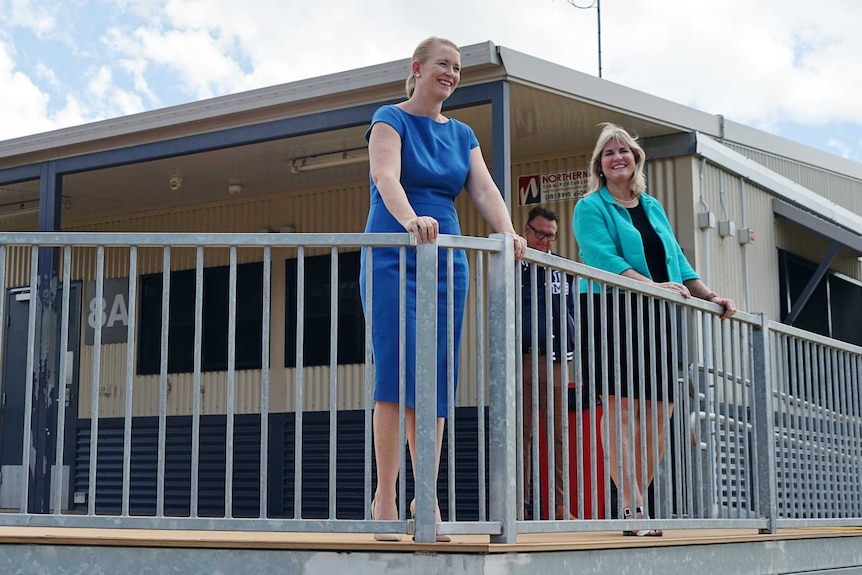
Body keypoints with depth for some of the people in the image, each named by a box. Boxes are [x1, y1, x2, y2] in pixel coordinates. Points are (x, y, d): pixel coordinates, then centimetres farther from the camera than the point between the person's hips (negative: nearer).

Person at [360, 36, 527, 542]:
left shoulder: (462, 134, 16)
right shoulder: (391, 119, 0)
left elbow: (485, 189, 3)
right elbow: (386, 178, -18)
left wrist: (509, 234, -17)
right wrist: (411, 220, -38)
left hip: (447, 262, 5)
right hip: (394, 258, -5)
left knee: (437, 380, 2)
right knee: (399, 371, -14)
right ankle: (385, 496, -10)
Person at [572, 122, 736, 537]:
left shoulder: (652, 206, 21)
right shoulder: (591, 207, 1)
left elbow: (676, 258, 22)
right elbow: (602, 258, -14)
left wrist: (709, 296, 10)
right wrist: (653, 286, -24)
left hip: (657, 318, 6)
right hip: (612, 313, -6)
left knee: (659, 412, 2)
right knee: (622, 408, -9)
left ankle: (635, 501, 11)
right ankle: (632, 510, -10)